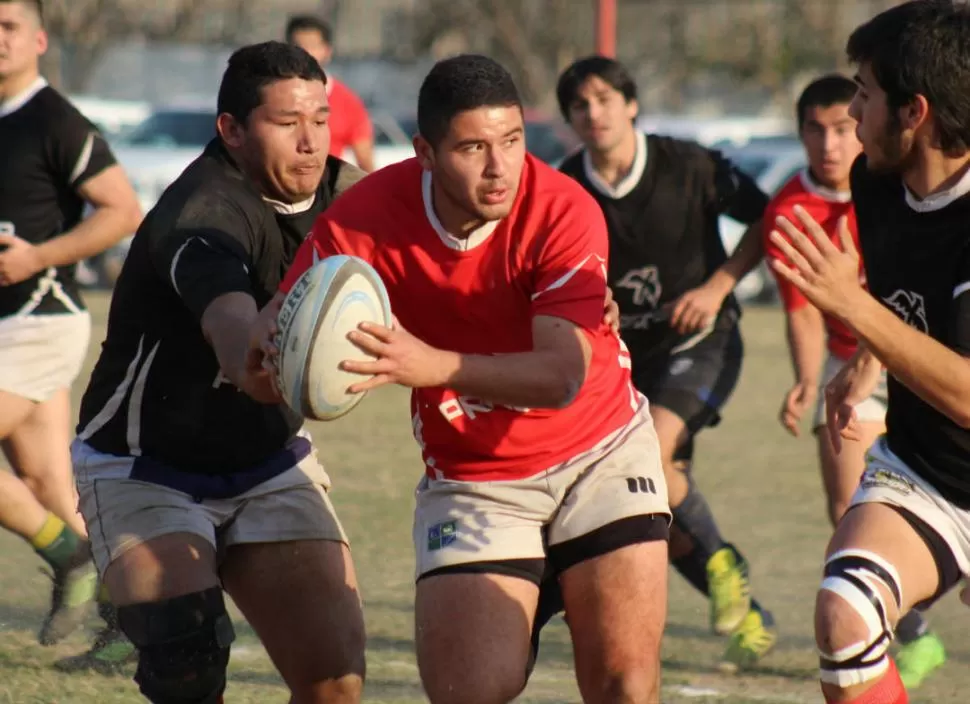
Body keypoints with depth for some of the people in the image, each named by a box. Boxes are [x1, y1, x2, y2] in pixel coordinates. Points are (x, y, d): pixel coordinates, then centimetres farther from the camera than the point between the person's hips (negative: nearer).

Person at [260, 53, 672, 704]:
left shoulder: (564, 212, -24)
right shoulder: (363, 220, -19)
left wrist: (435, 366, -51)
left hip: (601, 453, 0)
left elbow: (562, 376, -34)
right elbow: (275, 330, -18)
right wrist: (274, 346, -44)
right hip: (469, 477, 0)